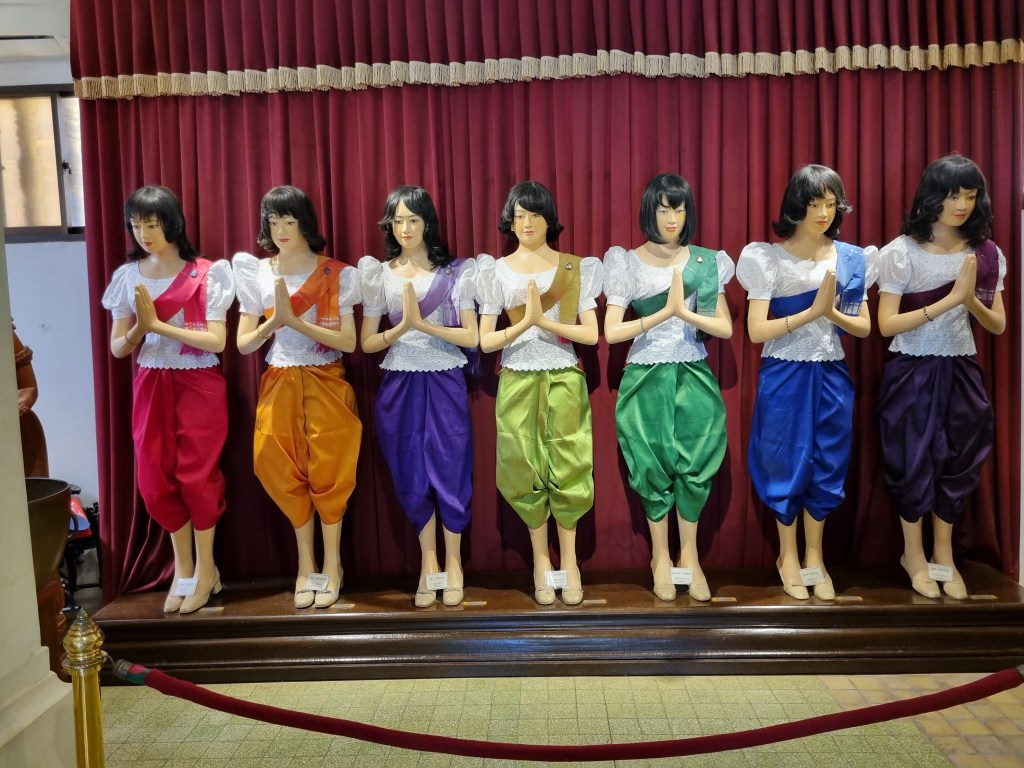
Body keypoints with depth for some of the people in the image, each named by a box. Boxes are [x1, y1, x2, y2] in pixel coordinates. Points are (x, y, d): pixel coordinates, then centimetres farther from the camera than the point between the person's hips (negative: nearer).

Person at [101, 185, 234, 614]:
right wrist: (139, 329, -16)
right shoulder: (127, 277, 4)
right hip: (151, 386, 4)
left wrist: (158, 324, -17)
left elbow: (217, 341, -13)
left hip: (199, 385, -4)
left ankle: (205, 569, 19)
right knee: (155, 480, 4)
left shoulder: (206, 274, -7)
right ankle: (183, 568, 22)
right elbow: (117, 348, 6)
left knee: (196, 475, 0)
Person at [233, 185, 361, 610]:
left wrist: (296, 321, -18)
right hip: (280, 385, 2)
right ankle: (306, 565, 20)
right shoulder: (255, 273, 2)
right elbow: (243, 344, 0)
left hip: (326, 384, -2)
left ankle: (331, 565, 17)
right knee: (288, 475, 4)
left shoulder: (335, 274, -4)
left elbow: (349, 341, -10)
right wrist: (275, 320, -18)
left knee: (328, 474, 1)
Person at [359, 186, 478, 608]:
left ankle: (453, 563, 22)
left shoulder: (454, 272, 0)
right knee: (411, 477, 7)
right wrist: (402, 327, -14)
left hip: (444, 383, -1)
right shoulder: (378, 274, 5)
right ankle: (428, 564, 25)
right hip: (400, 385, 2)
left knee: (450, 472, 3)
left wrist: (423, 324, -15)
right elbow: (367, 342, 3)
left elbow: (471, 337, -4)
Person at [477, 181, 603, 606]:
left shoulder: (575, 267, 3)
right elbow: (485, 340, -3)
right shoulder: (497, 270, 2)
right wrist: (524, 323, -18)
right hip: (518, 382, 0)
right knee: (527, 471, 5)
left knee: (567, 469, 3)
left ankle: (568, 560, 20)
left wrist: (544, 321, -16)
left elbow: (591, 334, -4)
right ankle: (540, 560, 21)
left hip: (563, 379, 0)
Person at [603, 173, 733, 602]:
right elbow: (611, 332, -10)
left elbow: (725, 328, -2)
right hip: (647, 378, -1)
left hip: (693, 377, 2)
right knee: (655, 467, 6)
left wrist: (684, 311, -17)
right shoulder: (628, 264, -3)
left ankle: (689, 556, 23)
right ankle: (661, 556, 25)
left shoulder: (706, 262, 2)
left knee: (695, 467, 3)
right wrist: (664, 313, -16)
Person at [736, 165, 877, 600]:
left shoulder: (851, 259, 3)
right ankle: (788, 556, 26)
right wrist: (812, 311, -19)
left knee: (827, 465, 11)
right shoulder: (769, 258, -8)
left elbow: (863, 328, 6)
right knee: (787, 464, 7)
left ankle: (814, 556, 29)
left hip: (831, 376, 4)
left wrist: (832, 312, -14)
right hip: (785, 376, -3)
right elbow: (755, 331, -13)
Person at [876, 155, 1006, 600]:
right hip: (911, 373, -4)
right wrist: (949, 300, -22)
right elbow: (886, 325, -16)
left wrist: (970, 300, -17)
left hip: (961, 372, 4)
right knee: (913, 461, 7)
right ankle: (913, 554, 28)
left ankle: (944, 554, 31)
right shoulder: (902, 251, -11)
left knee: (957, 462, 12)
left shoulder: (986, 254, 1)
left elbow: (997, 325, 3)